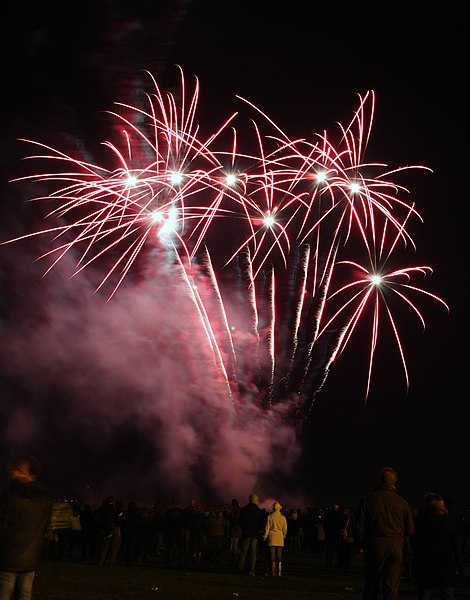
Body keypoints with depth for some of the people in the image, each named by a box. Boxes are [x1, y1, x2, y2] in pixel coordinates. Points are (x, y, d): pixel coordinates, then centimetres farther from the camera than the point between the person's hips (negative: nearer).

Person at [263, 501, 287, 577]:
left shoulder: (270, 516, -4)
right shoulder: (283, 517, 0)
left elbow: (267, 528, -1)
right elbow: (285, 529, 6)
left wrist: (265, 536, 8)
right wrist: (284, 536, 23)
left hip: (272, 538, -1)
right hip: (280, 539, 1)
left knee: (273, 556, 2)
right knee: (279, 556, 5)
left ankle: (273, 572, 0)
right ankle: (279, 572, 2)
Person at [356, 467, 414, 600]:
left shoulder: (367, 499, -3)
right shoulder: (402, 502, -4)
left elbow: (359, 526, -1)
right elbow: (410, 530, 3)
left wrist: (362, 544, 15)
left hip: (374, 546, 1)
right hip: (396, 548, -1)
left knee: (371, 586, 13)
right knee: (391, 588, 3)